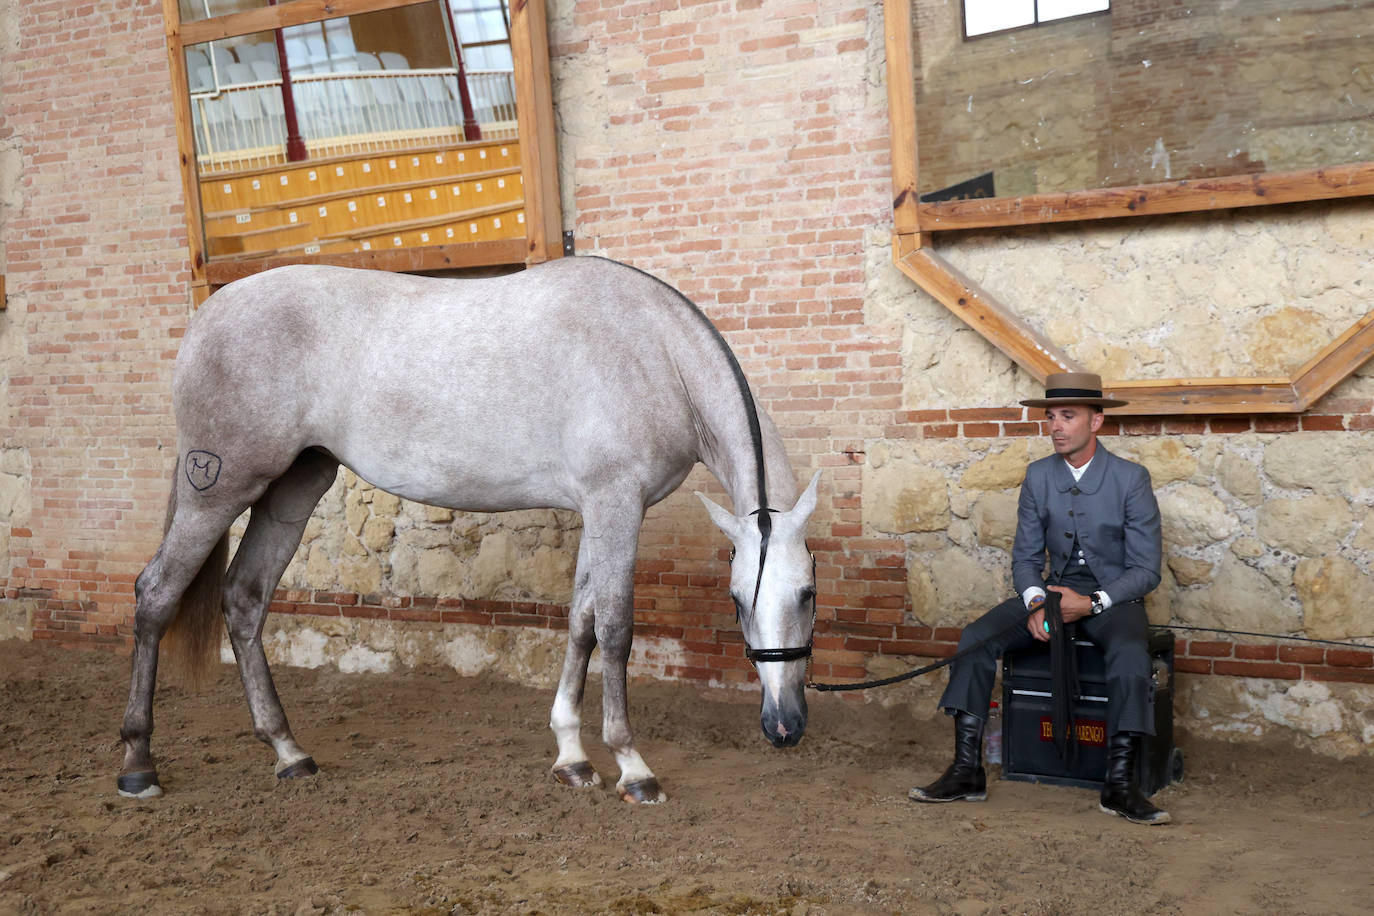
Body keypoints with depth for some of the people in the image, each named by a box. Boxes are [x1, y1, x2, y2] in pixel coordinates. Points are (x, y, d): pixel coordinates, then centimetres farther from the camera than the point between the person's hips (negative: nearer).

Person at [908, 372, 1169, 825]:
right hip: (1055, 589, 4)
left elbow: (1146, 569, -10)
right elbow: (1026, 555, 5)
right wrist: (1036, 602, -17)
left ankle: (1120, 784, -27)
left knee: (1130, 652, -36)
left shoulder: (1131, 478, -9)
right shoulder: (1038, 476, 2)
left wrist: (1093, 602, -25)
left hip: (1114, 596, -3)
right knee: (975, 637, -18)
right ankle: (967, 770, -16)